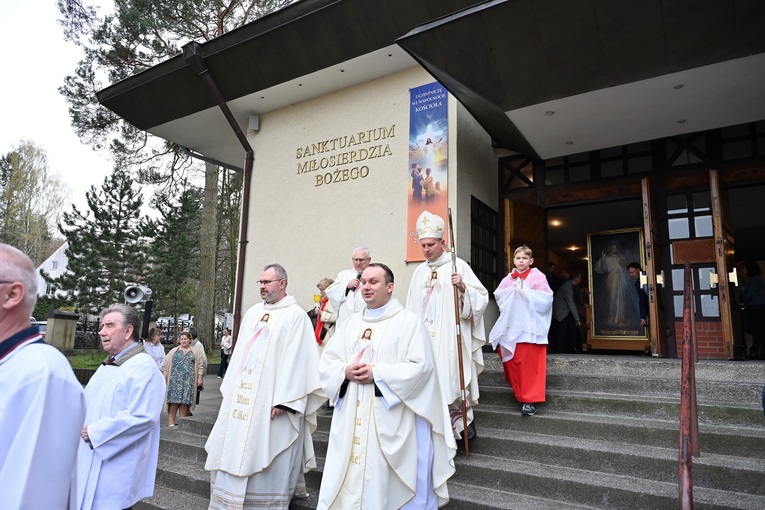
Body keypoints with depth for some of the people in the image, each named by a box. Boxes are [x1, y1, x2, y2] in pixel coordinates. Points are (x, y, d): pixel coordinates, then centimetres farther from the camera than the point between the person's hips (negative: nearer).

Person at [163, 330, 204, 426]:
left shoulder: (194, 352, 13)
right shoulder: (173, 351, 13)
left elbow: (200, 366, 10)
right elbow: (165, 365, 10)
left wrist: (199, 378, 1)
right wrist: (164, 378, 1)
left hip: (188, 381, 0)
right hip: (175, 380, 0)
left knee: (185, 401, 0)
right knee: (173, 400, -5)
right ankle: (171, 422, 0)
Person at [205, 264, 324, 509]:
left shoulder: (295, 316, -10)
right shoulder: (252, 313, 13)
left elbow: (296, 360, -16)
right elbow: (239, 353, 17)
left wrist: (283, 401, -21)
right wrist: (231, 389, 14)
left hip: (271, 401, -7)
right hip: (243, 397, 8)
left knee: (267, 459, 2)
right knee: (233, 450, 14)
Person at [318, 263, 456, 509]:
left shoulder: (409, 321, -4)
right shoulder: (351, 324, 13)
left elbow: (421, 366, -13)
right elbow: (326, 363, 10)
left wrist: (377, 373, -19)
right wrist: (345, 372, -12)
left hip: (391, 422, -5)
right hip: (352, 420, 5)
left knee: (387, 484, 2)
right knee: (350, 484, 10)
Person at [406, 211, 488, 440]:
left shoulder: (458, 265, -2)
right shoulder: (419, 271, 14)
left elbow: (480, 297, -6)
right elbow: (412, 307, 19)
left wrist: (462, 287, -24)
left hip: (450, 338, -5)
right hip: (424, 337, 5)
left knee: (452, 378, -4)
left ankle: (463, 422, 14)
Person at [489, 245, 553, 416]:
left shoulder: (538, 276, -1)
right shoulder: (508, 279, 11)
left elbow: (546, 299, -10)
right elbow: (498, 296, 6)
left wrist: (526, 293, -17)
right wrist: (512, 292, -9)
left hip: (530, 327, -4)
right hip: (511, 325, 4)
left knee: (530, 363, -6)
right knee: (512, 361, 7)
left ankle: (530, 400, -2)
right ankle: (520, 394, 28)